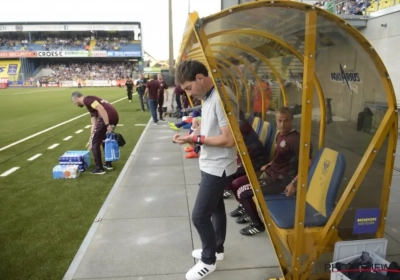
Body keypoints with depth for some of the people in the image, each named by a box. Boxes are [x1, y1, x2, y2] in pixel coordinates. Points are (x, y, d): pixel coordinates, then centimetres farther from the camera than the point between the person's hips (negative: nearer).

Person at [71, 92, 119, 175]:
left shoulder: (86, 100, 1)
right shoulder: (90, 102, 30)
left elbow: (101, 109, -16)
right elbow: (94, 124, 29)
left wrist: (107, 125, -18)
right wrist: (91, 137, 32)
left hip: (108, 118, -10)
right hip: (114, 117, 10)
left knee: (95, 143, 6)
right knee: (105, 140, 29)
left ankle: (99, 168, 14)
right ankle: (108, 164, 36)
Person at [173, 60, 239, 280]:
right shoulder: (207, 97, 6)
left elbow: (229, 139, -26)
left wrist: (196, 139, -21)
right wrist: (191, 135, -1)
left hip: (218, 168, -10)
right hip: (210, 165, 10)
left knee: (199, 216, -1)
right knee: (216, 208, 22)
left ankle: (208, 261, 22)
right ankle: (216, 249, 42)